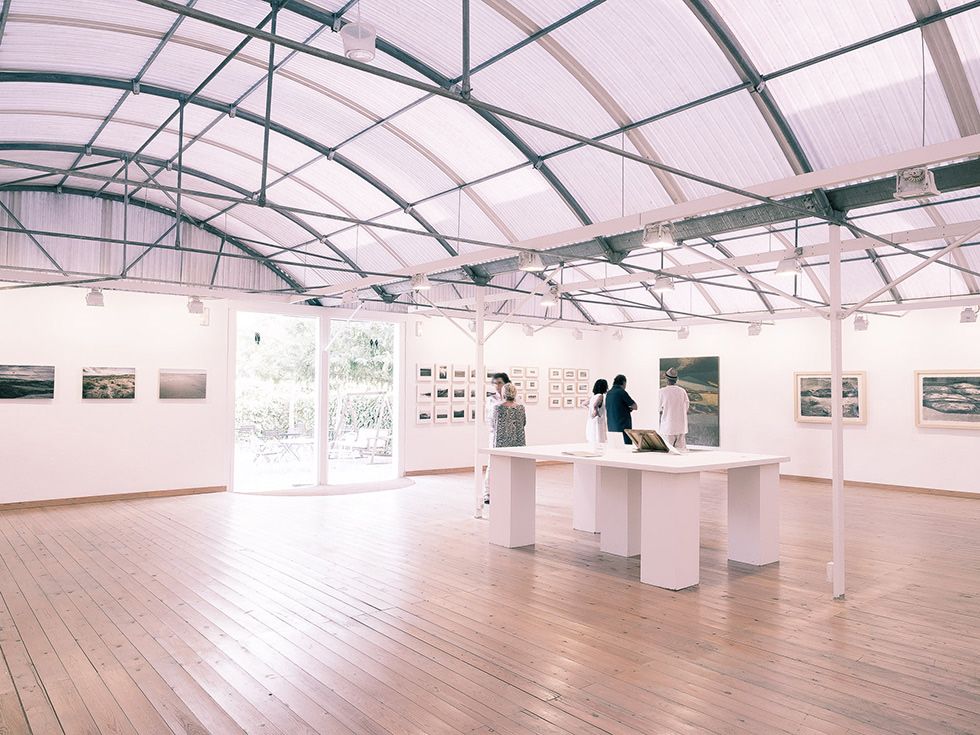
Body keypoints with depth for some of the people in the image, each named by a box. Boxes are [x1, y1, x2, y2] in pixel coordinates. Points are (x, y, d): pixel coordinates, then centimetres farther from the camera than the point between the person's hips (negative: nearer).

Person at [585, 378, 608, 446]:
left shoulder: (594, 396, 11)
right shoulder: (600, 396, -12)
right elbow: (594, 406, -30)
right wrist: (597, 413, -16)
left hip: (590, 422, 9)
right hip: (597, 422, -9)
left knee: (593, 442, 11)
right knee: (599, 442, -6)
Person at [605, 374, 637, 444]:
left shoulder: (608, 393, 11)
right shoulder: (621, 392, -11)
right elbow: (635, 407, -7)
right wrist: (629, 408, 13)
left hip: (611, 427, 8)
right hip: (623, 426, -8)